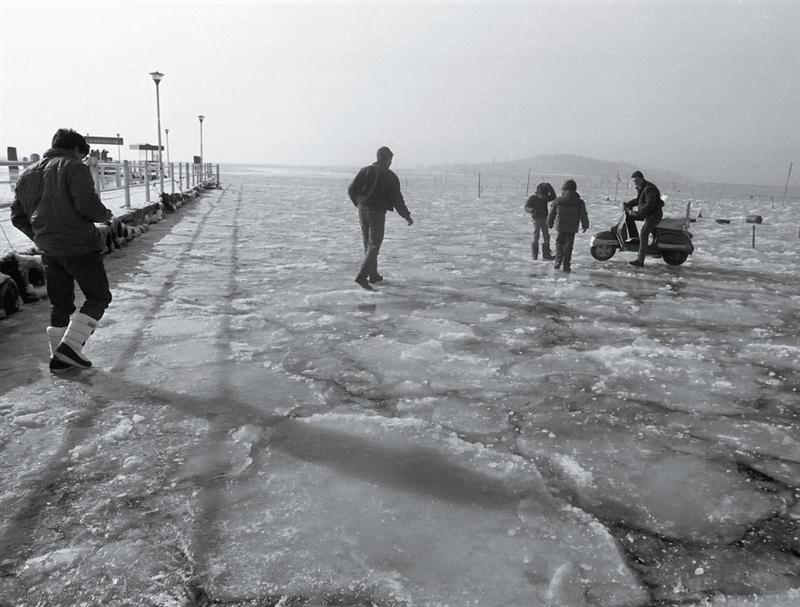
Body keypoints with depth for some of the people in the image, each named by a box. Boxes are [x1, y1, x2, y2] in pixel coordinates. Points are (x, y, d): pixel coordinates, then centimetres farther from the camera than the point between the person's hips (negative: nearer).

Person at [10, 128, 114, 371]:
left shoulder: (28, 174, 17)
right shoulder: (74, 167, -6)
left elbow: (18, 217, 16)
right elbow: (87, 205, -19)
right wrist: (104, 215, 0)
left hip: (48, 250, 7)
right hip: (79, 246, -7)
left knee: (60, 303, 15)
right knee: (99, 296, 4)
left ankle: (58, 356, 18)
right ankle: (70, 345, -6)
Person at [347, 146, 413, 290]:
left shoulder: (365, 171, 7)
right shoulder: (389, 176, -5)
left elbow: (351, 189, 4)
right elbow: (397, 198, -6)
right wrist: (407, 216, 4)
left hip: (362, 210, 5)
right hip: (377, 213, -5)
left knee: (368, 244, 15)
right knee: (374, 245, -3)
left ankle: (373, 275, 23)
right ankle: (362, 276, -16)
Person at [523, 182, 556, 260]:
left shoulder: (545, 198, 4)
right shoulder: (532, 198, -11)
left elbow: (553, 197, -5)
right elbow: (526, 207, -17)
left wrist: (550, 187, -16)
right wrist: (532, 210, -37)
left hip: (544, 219, 5)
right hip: (536, 219, -5)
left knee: (546, 236, 4)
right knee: (536, 237, -5)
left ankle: (546, 254, 10)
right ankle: (534, 254, 5)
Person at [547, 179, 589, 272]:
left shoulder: (558, 200, -4)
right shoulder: (580, 202, -3)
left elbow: (552, 213, 5)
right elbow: (583, 216, 2)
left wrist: (550, 224, 20)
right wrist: (585, 226, 17)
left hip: (560, 226, 0)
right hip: (572, 228, 0)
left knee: (559, 243, 16)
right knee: (568, 245, 7)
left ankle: (558, 261, -1)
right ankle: (566, 265, 9)